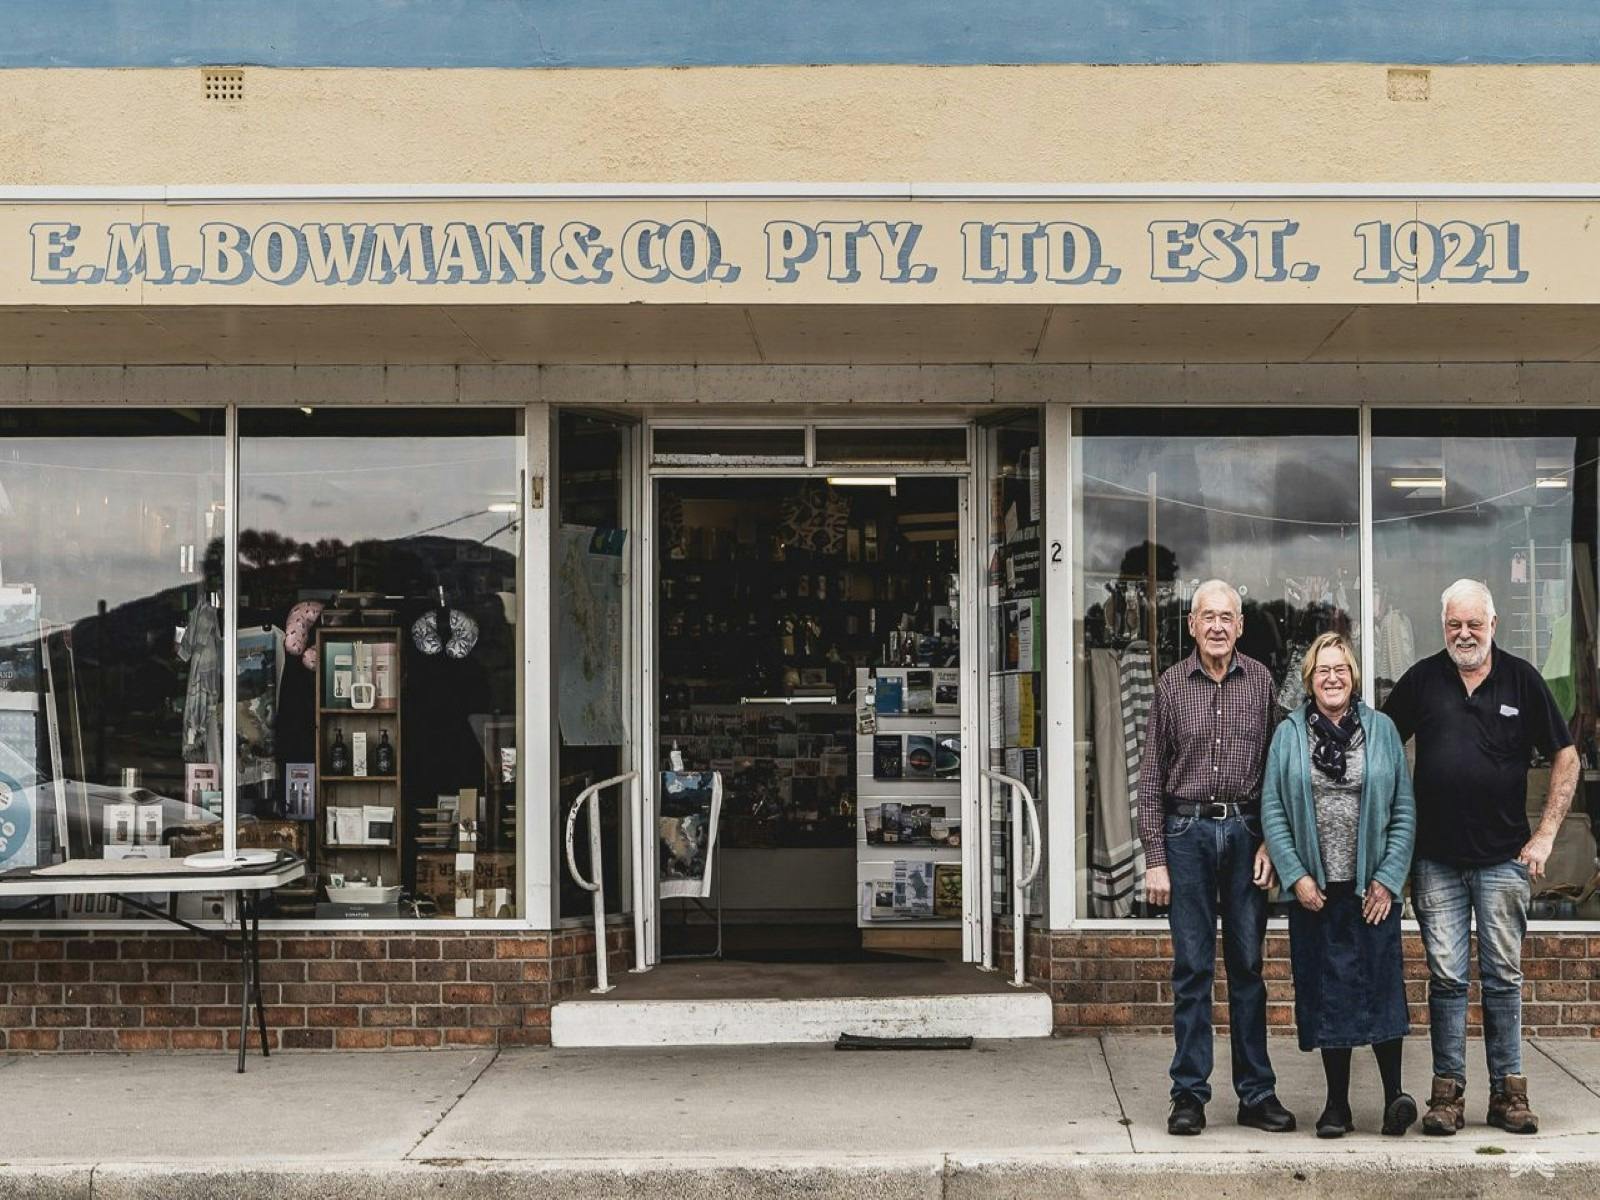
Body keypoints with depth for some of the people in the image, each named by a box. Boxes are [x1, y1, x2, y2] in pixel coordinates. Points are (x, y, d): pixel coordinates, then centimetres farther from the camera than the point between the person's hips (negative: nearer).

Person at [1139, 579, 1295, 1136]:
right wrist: (1155, 858, -1)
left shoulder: (1260, 682, 6)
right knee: (1192, 968, 1)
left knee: (1248, 965, 6)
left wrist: (1270, 841, -1)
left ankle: (1257, 1093, 12)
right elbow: (1151, 777, 4)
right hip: (1188, 831, -1)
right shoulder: (1172, 686, 3)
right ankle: (1189, 1095, 7)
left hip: (1246, 830, 1)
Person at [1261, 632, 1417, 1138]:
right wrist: (1296, 876, -7)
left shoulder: (1381, 730, 5)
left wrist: (1388, 879, -4)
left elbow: (1404, 811, 4)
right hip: (1314, 889, 1)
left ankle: (1394, 1092, 1)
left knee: (1380, 984, -7)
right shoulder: (1289, 735, 5)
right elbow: (1273, 812, 3)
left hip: (1373, 887, -1)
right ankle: (1337, 1104, 11)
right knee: (1326, 990, 3)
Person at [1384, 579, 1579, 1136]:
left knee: (1504, 977, 5)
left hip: (1503, 857, 0)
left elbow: (1565, 757, 6)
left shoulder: (1521, 679, 2)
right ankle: (1448, 1094, 6)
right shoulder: (1422, 680, 4)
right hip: (1436, 859, 0)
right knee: (1446, 978, 2)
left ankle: (1508, 1091, 11)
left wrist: (1546, 834, -1)